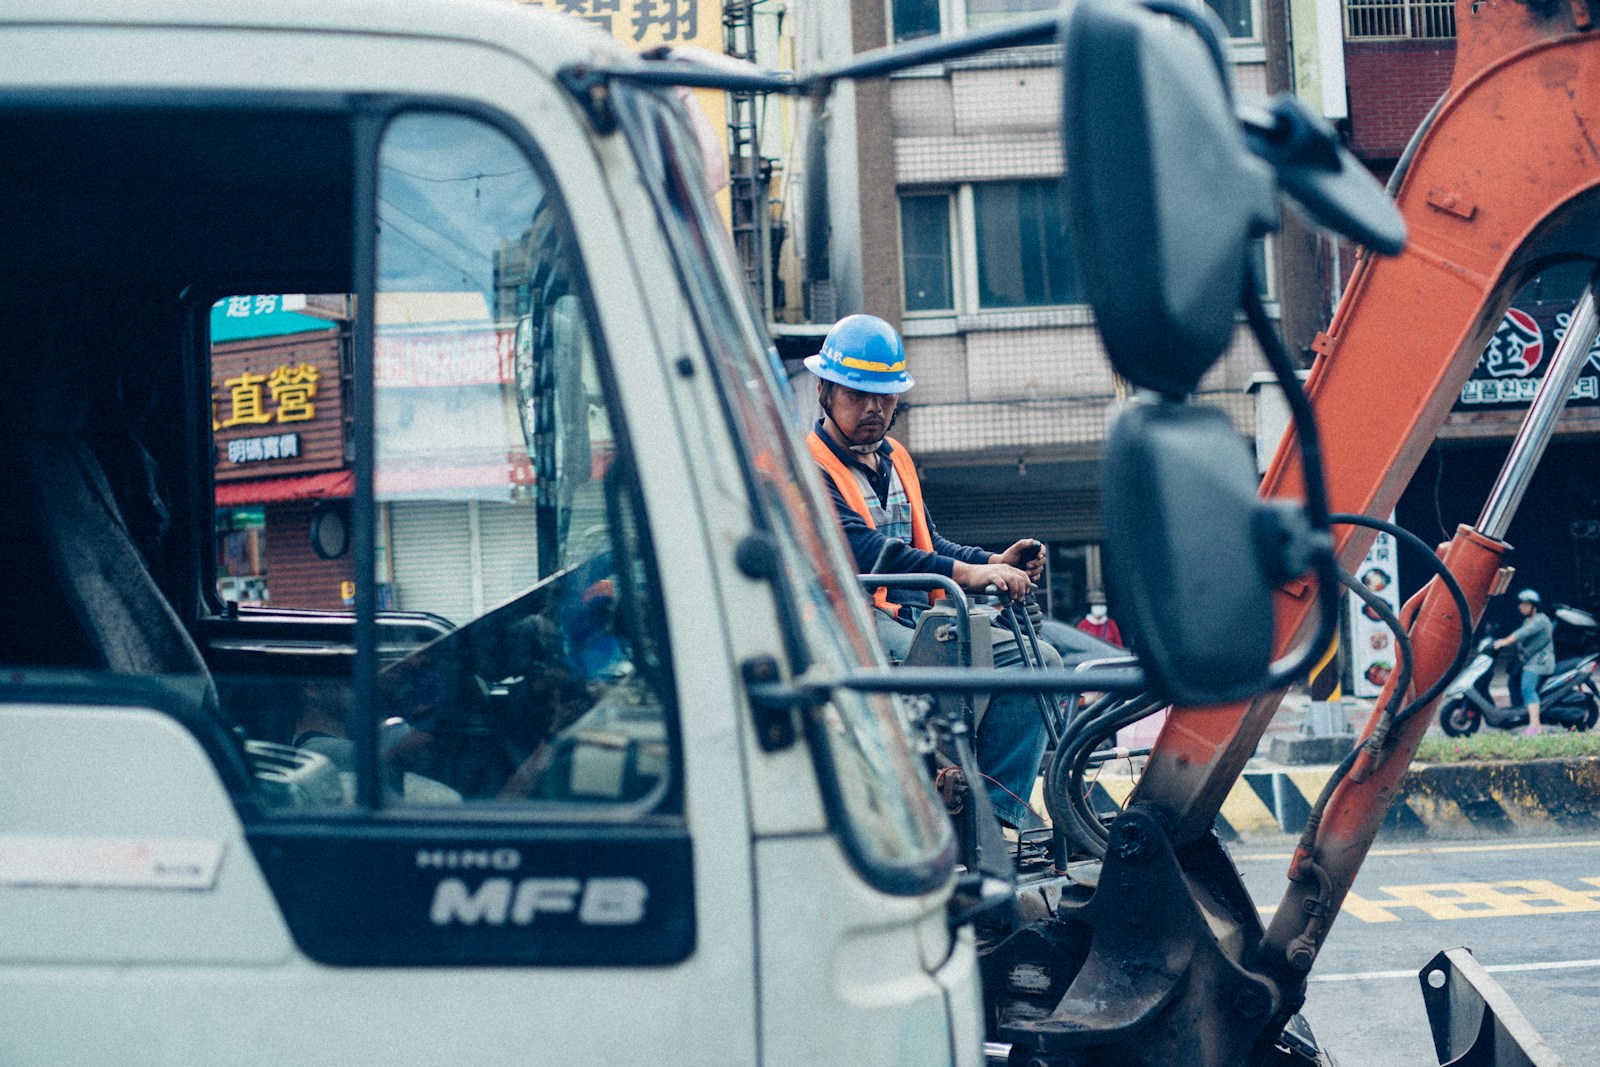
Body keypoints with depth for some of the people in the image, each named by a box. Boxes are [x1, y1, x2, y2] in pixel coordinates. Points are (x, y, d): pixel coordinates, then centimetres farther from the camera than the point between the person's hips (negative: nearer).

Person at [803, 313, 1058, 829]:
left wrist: (993, 561, 3)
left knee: (1037, 659, -5)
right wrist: (965, 573, -27)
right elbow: (860, 549, -19)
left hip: (919, 616, 9)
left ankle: (997, 805, -11)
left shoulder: (895, 459, 25)